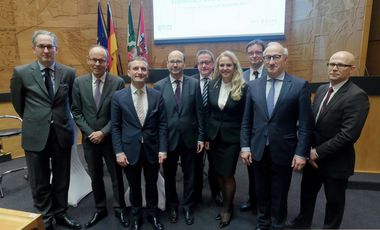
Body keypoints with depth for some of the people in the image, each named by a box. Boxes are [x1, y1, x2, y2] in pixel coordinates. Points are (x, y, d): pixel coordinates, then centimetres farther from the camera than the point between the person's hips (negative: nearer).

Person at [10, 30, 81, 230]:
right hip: (36, 135, -1)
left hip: (62, 133, 2)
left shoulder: (69, 73, 0)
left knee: (62, 179, 14)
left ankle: (60, 213, 34)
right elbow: (18, 103, 10)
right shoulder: (21, 73, -4)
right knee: (40, 182, 11)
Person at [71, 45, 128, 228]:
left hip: (111, 138, -2)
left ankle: (120, 209, 32)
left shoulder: (118, 82, -9)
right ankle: (100, 209, 37)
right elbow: (76, 112, 1)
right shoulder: (79, 82, 0)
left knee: (116, 176, 11)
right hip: (89, 139, 3)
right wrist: (89, 132, -10)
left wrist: (103, 132, -15)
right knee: (95, 177, 17)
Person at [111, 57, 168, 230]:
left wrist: (163, 149, -6)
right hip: (130, 150, 0)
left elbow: (162, 125, -1)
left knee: (152, 185, 17)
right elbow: (115, 127, -2)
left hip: (152, 149, 1)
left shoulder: (157, 96, -1)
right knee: (134, 186, 16)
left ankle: (152, 215, 40)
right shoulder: (118, 96, -3)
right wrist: (119, 151, -7)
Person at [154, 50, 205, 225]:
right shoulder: (159, 86, -4)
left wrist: (201, 137, -2)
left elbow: (199, 112, -1)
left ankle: (187, 206, 36)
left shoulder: (194, 84, -3)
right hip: (168, 138, 0)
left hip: (189, 137, 0)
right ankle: (172, 206, 39)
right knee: (169, 175, 16)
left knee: (189, 174, 15)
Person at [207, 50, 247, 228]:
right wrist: (206, 136, 5)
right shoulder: (212, 85, 1)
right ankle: (226, 204, 37)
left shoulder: (243, 88, -11)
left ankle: (227, 208, 29)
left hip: (232, 138, -4)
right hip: (214, 136, 4)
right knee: (219, 173, 15)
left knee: (228, 175, 5)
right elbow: (208, 112, 5)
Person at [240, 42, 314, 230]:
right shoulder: (253, 85, 1)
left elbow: (305, 124, -7)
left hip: (283, 151, -2)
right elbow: (246, 121, 3)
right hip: (258, 150, 3)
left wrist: (301, 153, -10)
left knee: (279, 195, 15)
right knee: (261, 192, 19)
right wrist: (245, 146, 0)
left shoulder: (300, 85, -7)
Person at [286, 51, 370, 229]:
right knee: (307, 191, 22)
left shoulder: (357, 96, -19)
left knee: (334, 200, 15)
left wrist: (318, 152, -19)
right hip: (313, 155, 7)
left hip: (335, 160, -6)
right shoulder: (322, 89, 4)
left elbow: (349, 134, -25)